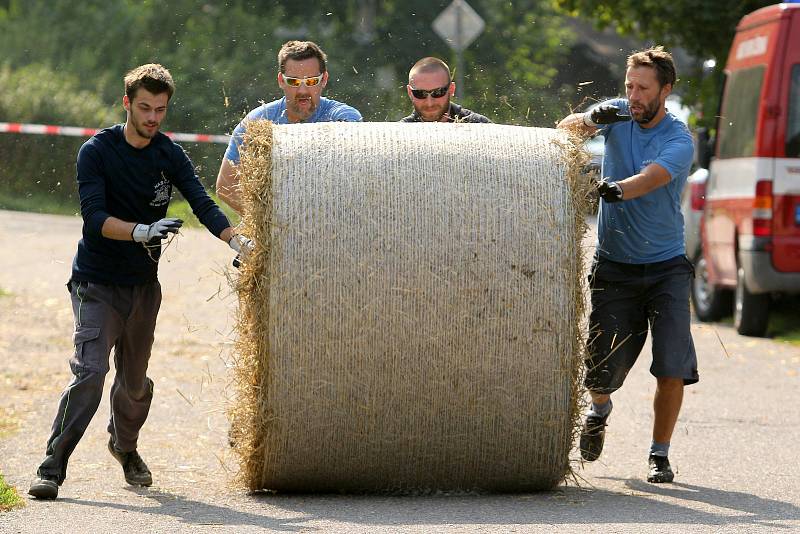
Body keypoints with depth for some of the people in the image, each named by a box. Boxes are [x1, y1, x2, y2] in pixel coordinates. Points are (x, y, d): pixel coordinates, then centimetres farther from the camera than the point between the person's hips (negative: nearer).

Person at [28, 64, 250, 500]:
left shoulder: (169, 155, 1)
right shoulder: (97, 151, -11)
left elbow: (202, 204, -10)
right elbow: (94, 217, -21)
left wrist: (237, 241, -27)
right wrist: (142, 231, -36)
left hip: (143, 284, 4)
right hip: (96, 283, -4)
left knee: (135, 380, 13)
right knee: (89, 370, -20)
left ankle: (124, 446, 42)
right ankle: (51, 468, -18)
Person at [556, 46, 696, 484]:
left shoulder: (678, 140, -10)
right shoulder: (618, 115, 2)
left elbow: (651, 178, -29)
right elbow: (566, 127, -11)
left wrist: (613, 189, -49)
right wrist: (590, 118, -34)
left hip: (666, 266, -2)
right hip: (614, 265, 2)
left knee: (672, 367, -11)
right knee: (603, 369, -1)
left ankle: (659, 455, 4)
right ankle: (599, 409, 34)